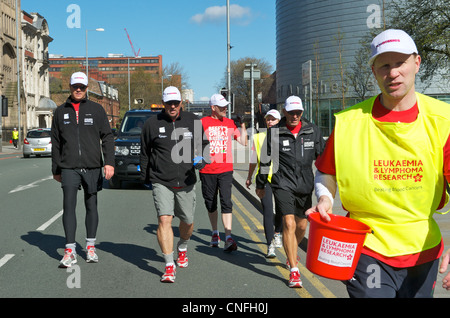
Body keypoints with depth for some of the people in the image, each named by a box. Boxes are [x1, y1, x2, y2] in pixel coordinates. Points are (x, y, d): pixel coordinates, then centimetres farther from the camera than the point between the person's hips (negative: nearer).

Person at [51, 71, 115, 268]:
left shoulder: (96, 109, 5)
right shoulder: (60, 112, 10)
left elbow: (107, 137, 2)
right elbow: (56, 143, 14)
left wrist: (109, 162, -10)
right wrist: (56, 170, 12)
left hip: (92, 167, 0)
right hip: (69, 168, 0)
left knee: (91, 206, 8)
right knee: (69, 206, -7)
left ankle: (90, 246, 20)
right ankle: (70, 251, -2)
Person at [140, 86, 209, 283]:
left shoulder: (193, 121, 4)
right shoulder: (151, 124, 1)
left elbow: (203, 144, 15)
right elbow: (144, 153, 12)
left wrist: (202, 159, -6)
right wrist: (145, 177, 15)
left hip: (186, 182, 2)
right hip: (161, 182, -2)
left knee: (187, 221, 13)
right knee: (164, 219, -15)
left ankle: (182, 248, 45)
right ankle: (169, 266, -10)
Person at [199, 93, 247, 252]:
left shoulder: (230, 123, 8)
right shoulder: (203, 122, 0)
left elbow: (243, 142, 9)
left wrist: (243, 125, 2)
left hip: (226, 169, 0)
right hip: (207, 170, 0)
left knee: (226, 202, -10)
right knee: (211, 203, 12)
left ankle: (228, 238, -11)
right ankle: (215, 233, 30)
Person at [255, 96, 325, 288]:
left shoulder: (312, 131, 4)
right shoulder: (275, 133, -3)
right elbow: (265, 160, 7)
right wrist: (260, 184, 13)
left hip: (305, 185, 3)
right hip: (283, 184, -3)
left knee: (301, 226, 13)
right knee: (289, 224, -15)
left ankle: (292, 253, 44)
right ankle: (294, 270, -9)